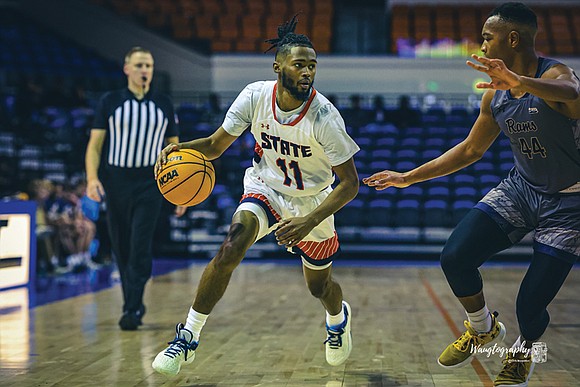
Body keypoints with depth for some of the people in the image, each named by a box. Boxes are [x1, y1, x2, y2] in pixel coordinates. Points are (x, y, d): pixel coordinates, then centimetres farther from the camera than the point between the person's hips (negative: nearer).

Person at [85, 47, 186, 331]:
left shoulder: (164, 105, 8)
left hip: (150, 183, -1)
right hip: (116, 181, 1)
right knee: (121, 248, 7)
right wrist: (92, 178, -16)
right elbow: (95, 144, 1)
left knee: (140, 247, -12)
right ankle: (133, 304, 23)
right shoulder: (110, 102, 4)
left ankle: (132, 310, -9)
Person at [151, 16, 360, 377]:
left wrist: (309, 222, -35)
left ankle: (339, 316, 54)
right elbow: (216, 145, -7)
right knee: (231, 248, -28)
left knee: (320, 286, 15)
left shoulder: (324, 116, -28)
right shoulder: (255, 96, -20)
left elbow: (350, 183, -23)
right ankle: (188, 337, -18)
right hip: (265, 188, 1)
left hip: (311, 203, -1)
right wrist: (183, 148, -29)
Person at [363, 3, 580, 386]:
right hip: (520, 187, 6)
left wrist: (521, 83, -70)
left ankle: (524, 352, 29)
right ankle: (484, 329, 18)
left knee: (530, 307, -9)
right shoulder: (496, 95, 0)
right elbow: (471, 150, 14)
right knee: (455, 258, -13)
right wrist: (408, 178, 12)